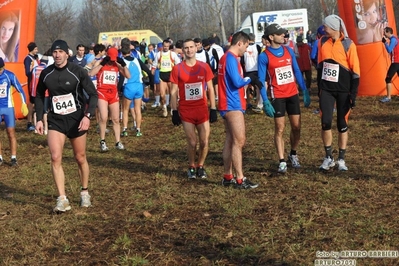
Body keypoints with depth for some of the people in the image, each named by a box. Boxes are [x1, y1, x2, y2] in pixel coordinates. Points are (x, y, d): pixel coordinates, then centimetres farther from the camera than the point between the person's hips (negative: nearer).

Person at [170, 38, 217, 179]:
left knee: (204, 142, 1)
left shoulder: (204, 67, 1)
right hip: (186, 111, -1)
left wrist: (213, 109, 2)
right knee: (192, 142, 0)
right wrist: (174, 112, -5)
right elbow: (174, 92, -1)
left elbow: (210, 89, 6)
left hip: (202, 109, 1)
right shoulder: (177, 69, -3)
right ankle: (191, 167, 22)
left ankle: (200, 166, 22)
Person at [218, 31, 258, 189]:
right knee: (239, 141, -9)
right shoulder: (231, 58, -16)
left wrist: (244, 80, 2)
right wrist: (248, 79, -4)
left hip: (229, 105, 10)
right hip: (233, 105, -10)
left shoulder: (226, 57, 16)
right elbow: (237, 82, -22)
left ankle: (227, 177, 18)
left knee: (230, 140, 13)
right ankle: (240, 180, -9)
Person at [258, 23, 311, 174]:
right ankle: (282, 162, 5)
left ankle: (293, 155, 27)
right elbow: (261, 80, -8)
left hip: (293, 94, 4)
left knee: (296, 127, 7)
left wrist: (305, 91, 7)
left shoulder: (289, 51, 5)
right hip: (277, 97, -4)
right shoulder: (264, 56, -9)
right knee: (279, 129, -1)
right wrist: (265, 102, -15)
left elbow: (297, 72, 11)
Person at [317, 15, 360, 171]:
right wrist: (319, 87, 13)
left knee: (342, 125, 5)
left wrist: (353, 94, -10)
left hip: (343, 90, -3)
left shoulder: (348, 45, -10)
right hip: (326, 90, 3)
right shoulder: (322, 42, 2)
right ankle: (328, 158, 9)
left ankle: (341, 159, 16)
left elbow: (355, 71, -7)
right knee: (326, 122, -6)